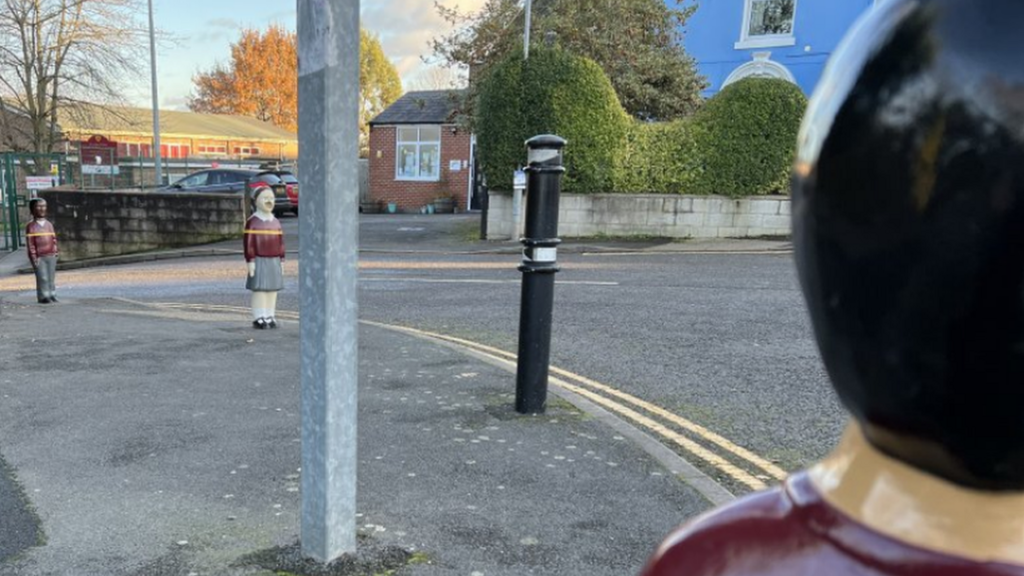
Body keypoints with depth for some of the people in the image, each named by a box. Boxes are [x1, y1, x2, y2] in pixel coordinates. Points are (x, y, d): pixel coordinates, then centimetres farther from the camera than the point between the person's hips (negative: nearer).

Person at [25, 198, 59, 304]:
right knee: (42, 278, -7)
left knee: (51, 277, 8)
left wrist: (55, 252, 8)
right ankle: (43, 296, 0)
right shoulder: (31, 226, -2)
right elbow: (30, 243, -5)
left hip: (51, 256, 4)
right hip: (39, 257, -4)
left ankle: (52, 294, 16)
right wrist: (34, 257, -10)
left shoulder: (49, 224, 12)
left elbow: (54, 239, 15)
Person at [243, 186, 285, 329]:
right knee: (259, 290, -3)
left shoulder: (276, 222, 11)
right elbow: (248, 242, -9)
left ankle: (270, 316, 16)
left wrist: (281, 259, 10)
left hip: (274, 261, 6)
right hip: (259, 261, -5)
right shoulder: (252, 221, -6)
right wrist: (250, 260, -13)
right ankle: (258, 318, 3)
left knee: (273, 289, 7)